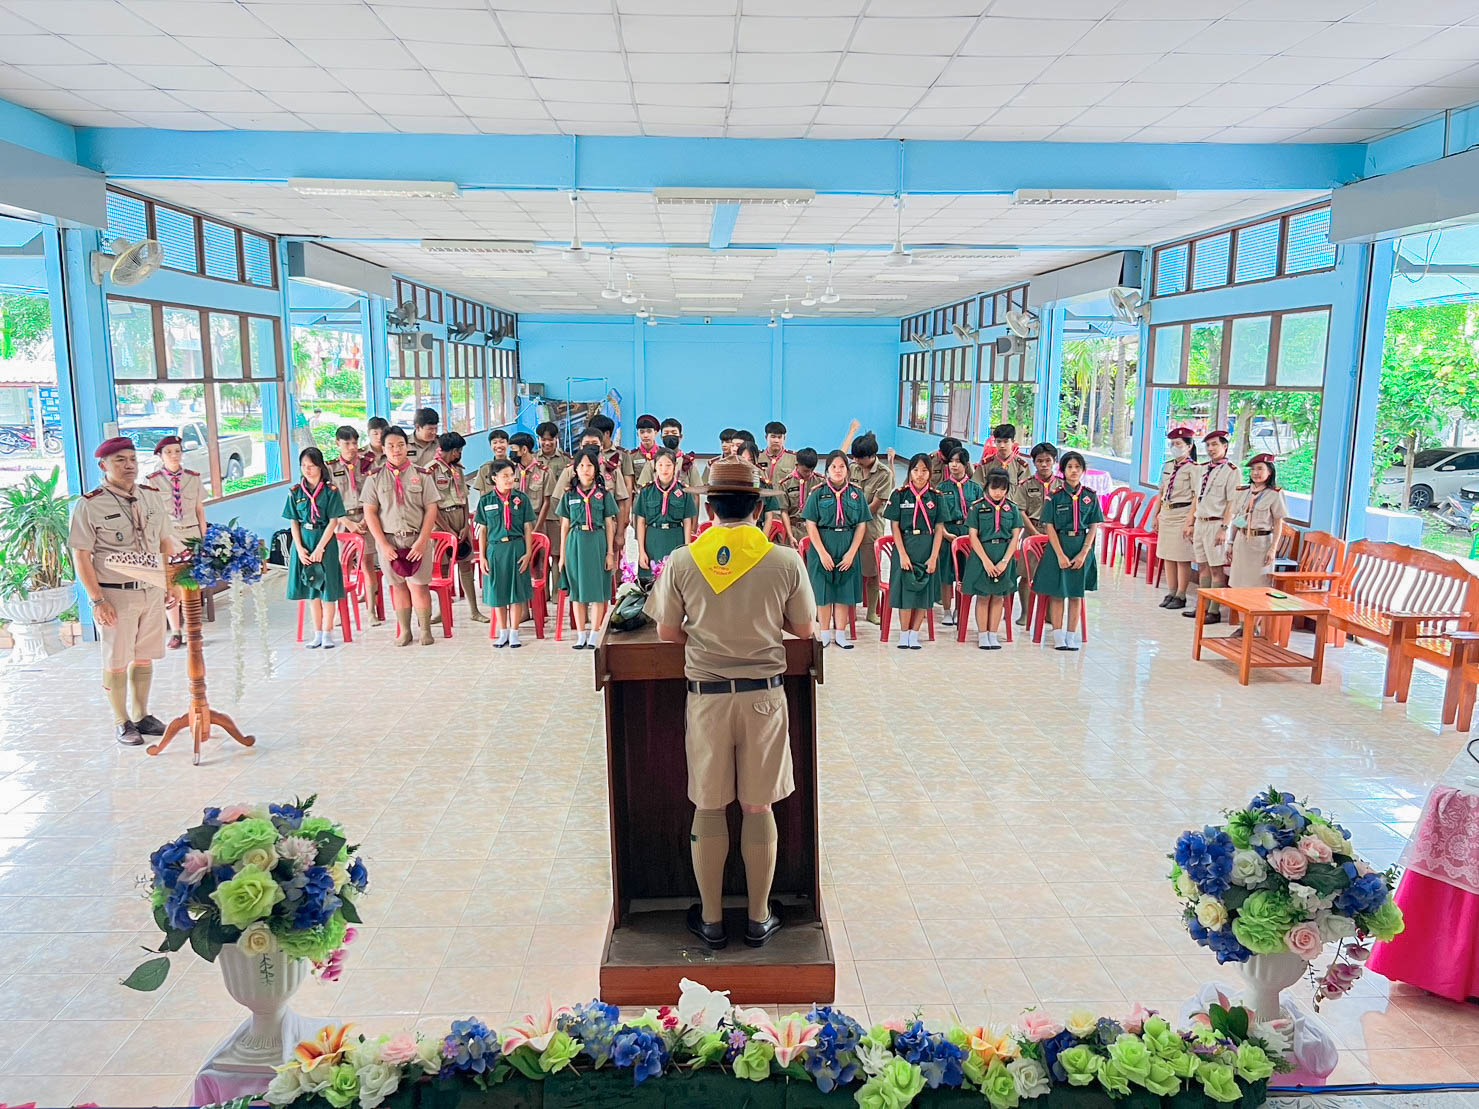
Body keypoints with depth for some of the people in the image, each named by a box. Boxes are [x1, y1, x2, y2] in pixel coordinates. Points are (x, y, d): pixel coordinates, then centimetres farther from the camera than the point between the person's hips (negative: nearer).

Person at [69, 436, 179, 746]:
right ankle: (121, 723, 20)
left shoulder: (151, 496, 7)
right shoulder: (90, 505, -9)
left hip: (153, 591, 5)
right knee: (116, 662, 6)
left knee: (144, 657, 14)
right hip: (116, 595, -5)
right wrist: (97, 601, -14)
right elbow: (81, 557, -10)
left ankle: (141, 715, 28)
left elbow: (166, 542, 15)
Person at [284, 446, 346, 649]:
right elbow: (293, 522, 5)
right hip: (303, 542, 3)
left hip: (325, 541, -3)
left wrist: (319, 548, -13)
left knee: (327, 587, -1)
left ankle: (327, 632, 7)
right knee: (311, 588, 8)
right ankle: (317, 633, 15)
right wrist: (300, 548, -7)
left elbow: (333, 521, -8)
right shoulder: (295, 492, 5)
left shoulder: (330, 491, -4)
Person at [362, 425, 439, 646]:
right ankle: (404, 631, 17)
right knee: (398, 585, 8)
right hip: (388, 540, 1)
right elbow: (370, 512, 1)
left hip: (417, 539, -1)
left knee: (418, 585, -2)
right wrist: (383, 544, -7)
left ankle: (425, 630, 10)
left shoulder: (421, 475, 2)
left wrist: (421, 542, -9)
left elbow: (431, 510, -1)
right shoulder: (375, 477, 4)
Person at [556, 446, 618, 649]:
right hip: (575, 542, 2)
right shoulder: (569, 494, 8)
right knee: (577, 590, 5)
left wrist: (610, 552, -1)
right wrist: (562, 554, 8)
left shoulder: (603, 493, 4)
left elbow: (609, 524, 4)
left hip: (597, 542, -2)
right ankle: (581, 635, 13)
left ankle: (593, 635, 7)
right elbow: (565, 526, 10)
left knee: (597, 590, 0)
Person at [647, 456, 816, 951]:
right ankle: (759, 919, 25)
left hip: (706, 695, 0)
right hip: (764, 694, 0)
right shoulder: (785, 561, -8)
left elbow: (668, 633, 0)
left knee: (709, 808, 13)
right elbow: (804, 630, 2)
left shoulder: (682, 561, -8)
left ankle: (711, 920, 26)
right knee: (758, 807, 13)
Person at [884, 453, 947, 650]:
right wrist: (903, 555, -11)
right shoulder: (899, 495, 0)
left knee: (924, 592, 4)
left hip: (928, 548, 2)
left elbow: (939, 529, 2)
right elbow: (895, 527, -3)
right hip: (905, 546, -2)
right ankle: (903, 634, 10)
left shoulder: (936, 497, 4)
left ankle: (914, 634, 14)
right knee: (905, 589, -2)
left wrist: (933, 557, -7)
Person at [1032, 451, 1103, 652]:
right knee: (1057, 593, 1)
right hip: (1058, 545, -2)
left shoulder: (1090, 496, 2)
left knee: (1076, 594, 8)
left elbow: (1093, 527, 2)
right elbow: (1049, 527, -5)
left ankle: (1071, 636, 16)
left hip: (1082, 547, 2)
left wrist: (1083, 554, -8)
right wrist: (1060, 555, -12)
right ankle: (1058, 637, 10)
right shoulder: (1055, 496, -3)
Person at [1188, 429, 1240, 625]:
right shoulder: (1204, 468, 13)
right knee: (1203, 567, 12)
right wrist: (1192, 523, 16)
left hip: (1216, 524, -8)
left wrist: (1224, 528, -17)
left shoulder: (1231, 471, -9)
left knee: (1216, 569, -2)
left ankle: (1214, 611, 3)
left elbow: (1231, 503, -12)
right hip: (1200, 522, 8)